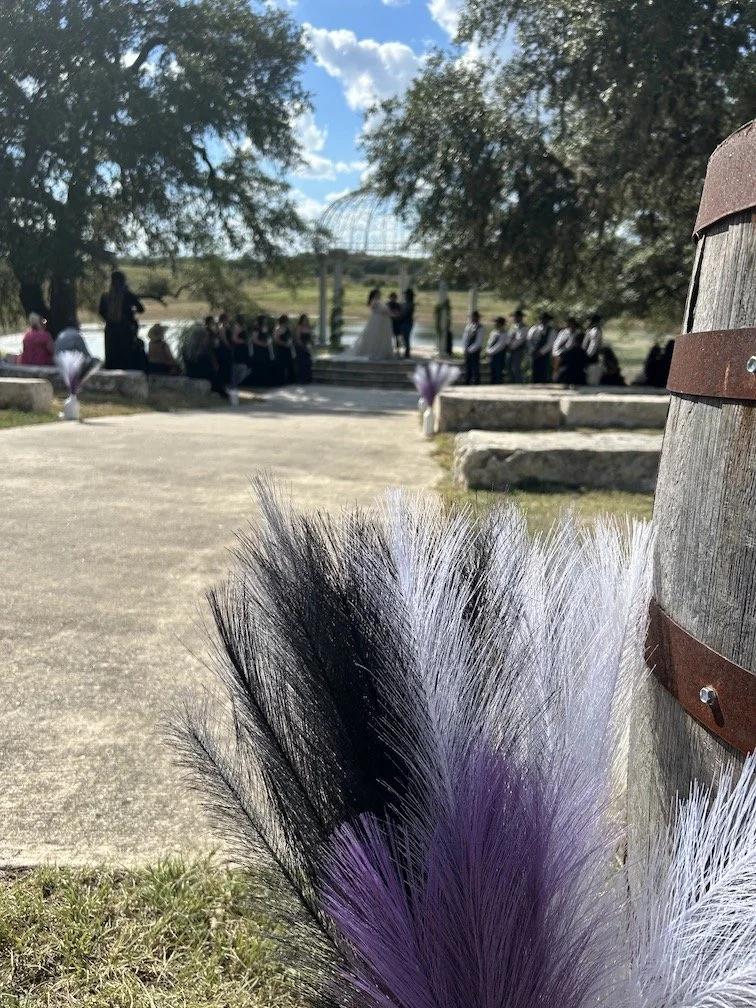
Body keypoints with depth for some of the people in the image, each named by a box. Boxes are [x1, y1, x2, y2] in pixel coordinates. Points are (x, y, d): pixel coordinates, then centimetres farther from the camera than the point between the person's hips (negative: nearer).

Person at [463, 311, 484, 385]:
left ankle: (476, 384, 2)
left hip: (475, 351, -6)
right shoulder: (468, 327, 11)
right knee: (467, 369, 12)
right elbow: (464, 339, 13)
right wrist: (465, 349, -2)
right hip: (467, 352, 6)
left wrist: (470, 349, -14)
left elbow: (478, 342, -14)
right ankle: (467, 384, 21)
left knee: (475, 370, -3)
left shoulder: (479, 328, -9)